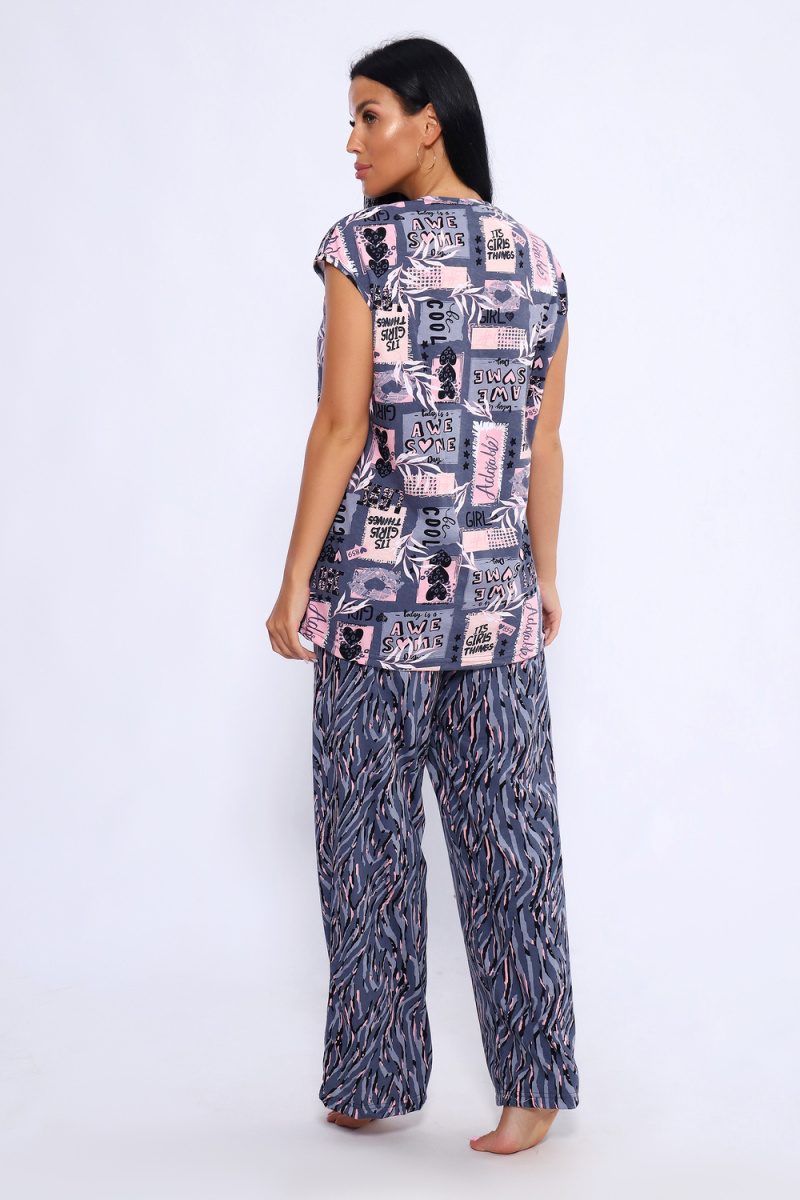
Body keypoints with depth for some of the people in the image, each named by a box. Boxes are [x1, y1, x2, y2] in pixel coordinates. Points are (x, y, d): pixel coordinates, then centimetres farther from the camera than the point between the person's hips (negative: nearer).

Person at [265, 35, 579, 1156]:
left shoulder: (364, 246, -7)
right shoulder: (536, 259, 8)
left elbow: (342, 426, -11)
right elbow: (544, 443, 9)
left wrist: (296, 581, -6)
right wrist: (545, 578, 17)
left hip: (378, 582, -4)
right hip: (496, 593, 4)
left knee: (371, 835, 7)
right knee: (507, 830, 7)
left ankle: (374, 1083, 17)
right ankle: (532, 1084, 10)